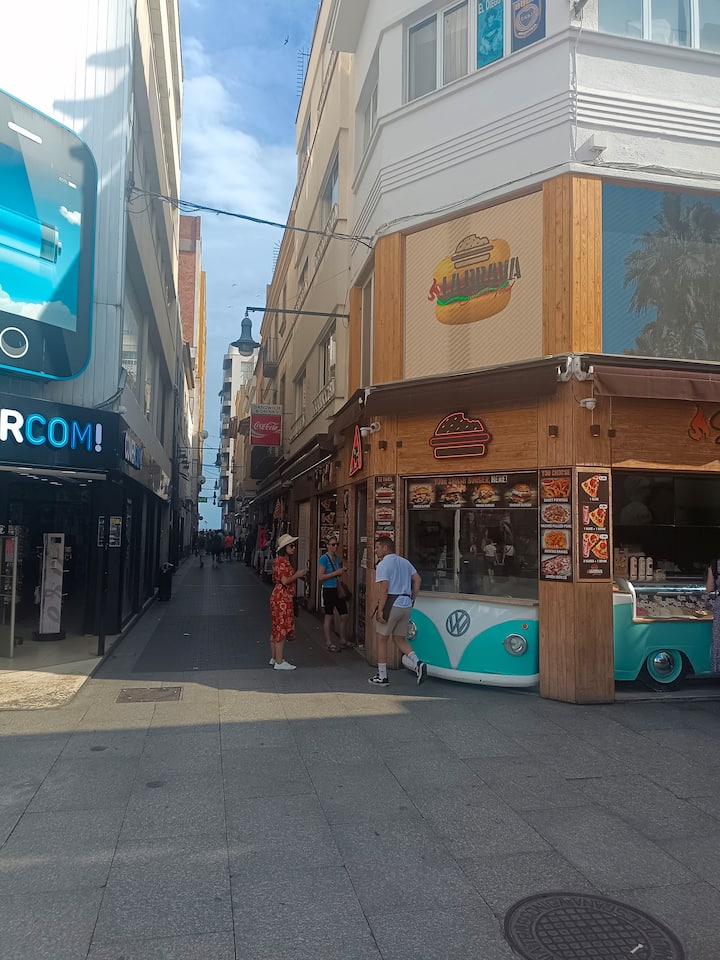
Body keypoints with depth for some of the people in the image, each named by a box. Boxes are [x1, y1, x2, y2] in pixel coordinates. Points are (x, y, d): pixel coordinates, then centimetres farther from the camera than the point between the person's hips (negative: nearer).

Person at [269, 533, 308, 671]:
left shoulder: (280, 560, 14)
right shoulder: (282, 561, -17)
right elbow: (285, 581, -25)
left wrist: (297, 574, 14)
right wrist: (297, 575, -11)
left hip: (278, 597, 11)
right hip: (283, 598, -11)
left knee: (276, 629, 15)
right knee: (282, 629, -6)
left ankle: (274, 658, 23)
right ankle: (279, 662, -1)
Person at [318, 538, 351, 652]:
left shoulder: (337, 558, 11)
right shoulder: (324, 558, -11)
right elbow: (320, 577, -17)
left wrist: (343, 571, 3)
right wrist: (336, 573, -19)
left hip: (339, 590, 7)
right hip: (329, 590, -7)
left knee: (344, 616, 9)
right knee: (329, 616, 2)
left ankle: (343, 641, 22)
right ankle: (328, 643, 12)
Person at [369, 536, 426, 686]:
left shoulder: (383, 564, -8)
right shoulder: (405, 562, 14)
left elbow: (384, 588, -17)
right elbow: (417, 579, 11)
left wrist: (380, 610, -17)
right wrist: (412, 598, 16)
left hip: (391, 604, -7)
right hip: (406, 605, 7)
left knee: (381, 639, 7)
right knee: (400, 640, 16)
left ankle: (382, 677, 12)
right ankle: (418, 663, -6)